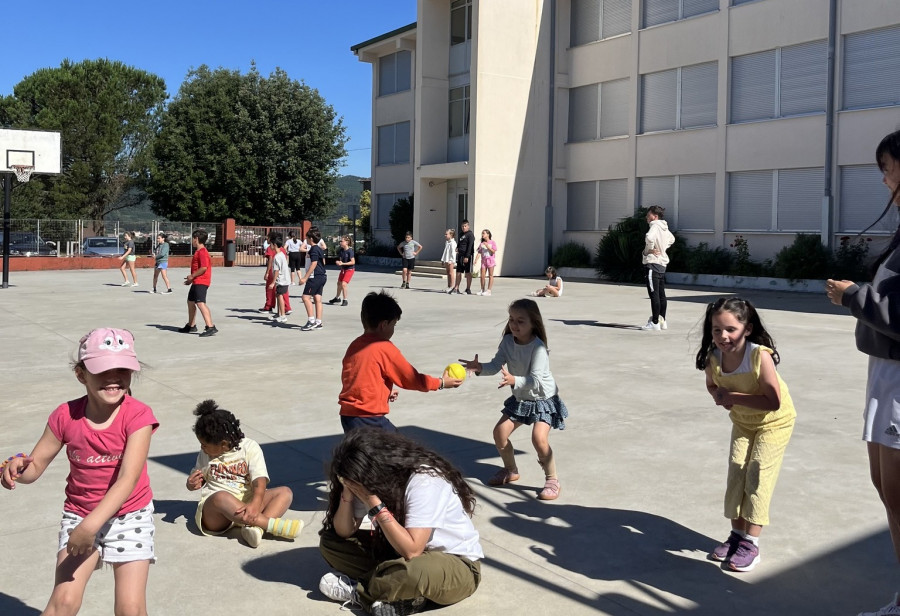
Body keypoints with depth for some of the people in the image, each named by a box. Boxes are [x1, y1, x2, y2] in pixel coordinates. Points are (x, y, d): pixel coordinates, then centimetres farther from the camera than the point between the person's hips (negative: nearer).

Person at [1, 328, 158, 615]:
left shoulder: (138, 415, -20)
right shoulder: (66, 416, -11)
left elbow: (128, 479, -28)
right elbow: (36, 466, 0)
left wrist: (91, 525, -37)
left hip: (130, 515, -2)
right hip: (79, 515, 2)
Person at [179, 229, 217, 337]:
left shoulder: (202, 252, -15)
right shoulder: (198, 251, 19)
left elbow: (204, 267, -25)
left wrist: (192, 276, -16)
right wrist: (192, 277, 15)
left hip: (201, 282, -12)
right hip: (197, 282, 12)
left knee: (200, 303, -22)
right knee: (190, 302, 22)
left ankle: (211, 327, -29)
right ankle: (191, 326, 35)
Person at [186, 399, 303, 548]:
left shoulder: (250, 447, -1)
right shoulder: (205, 454, 12)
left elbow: (259, 482, -13)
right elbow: (198, 479, 25)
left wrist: (255, 504, -34)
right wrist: (192, 484, -2)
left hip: (247, 504, 1)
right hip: (214, 511, -1)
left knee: (285, 492, -18)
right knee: (221, 497, -37)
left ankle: (256, 528, -44)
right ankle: (274, 525, -41)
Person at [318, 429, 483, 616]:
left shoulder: (424, 480, -27)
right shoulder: (370, 479, -5)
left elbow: (411, 551, -32)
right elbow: (344, 532, -1)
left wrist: (374, 503, -31)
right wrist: (347, 491, -18)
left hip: (456, 565, -7)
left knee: (414, 571, -42)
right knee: (329, 541, -4)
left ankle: (356, 591, -11)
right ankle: (403, 595, -17)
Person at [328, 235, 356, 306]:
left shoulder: (350, 251, -20)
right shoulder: (341, 251, 0)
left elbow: (353, 262, -23)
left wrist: (342, 263, -26)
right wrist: (338, 262, -12)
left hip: (349, 269, -8)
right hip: (343, 269, 8)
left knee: (344, 284, -17)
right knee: (339, 283, 19)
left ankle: (345, 300, -4)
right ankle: (337, 298, 40)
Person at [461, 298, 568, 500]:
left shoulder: (538, 348, -28)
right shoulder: (508, 341, -10)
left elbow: (536, 380, -35)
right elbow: (496, 365, -14)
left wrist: (514, 380, -52)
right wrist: (479, 367, -35)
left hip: (543, 400, -7)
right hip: (520, 399, 7)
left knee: (539, 438, -24)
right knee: (500, 431, 4)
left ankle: (552, 480, -3)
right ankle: (510, 470, 29)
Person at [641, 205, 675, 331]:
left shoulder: (655, 226, -13)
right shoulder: (665, 227, 14)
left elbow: (649, 238, -33)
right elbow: (672, 239, 33)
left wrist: (648, 250, -16)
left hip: (652, 263, -9)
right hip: (662, 263, 9)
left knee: (654, 294, -7)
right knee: (661, 294, 13)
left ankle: (655, 323, -7)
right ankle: (662, 320, 20)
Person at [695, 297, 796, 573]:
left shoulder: (760, 356, -35)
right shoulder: (713, 357, -19)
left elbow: (773, 401, -35)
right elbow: (712, 385, 2)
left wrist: (734, 397, -34)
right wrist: (720, 396, -20)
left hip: (774, 423, -5)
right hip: (742, 422, 5)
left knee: (757, 477, -6)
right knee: (735, 475, 6)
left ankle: (751, 544, 3)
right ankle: (737, 535, 19)